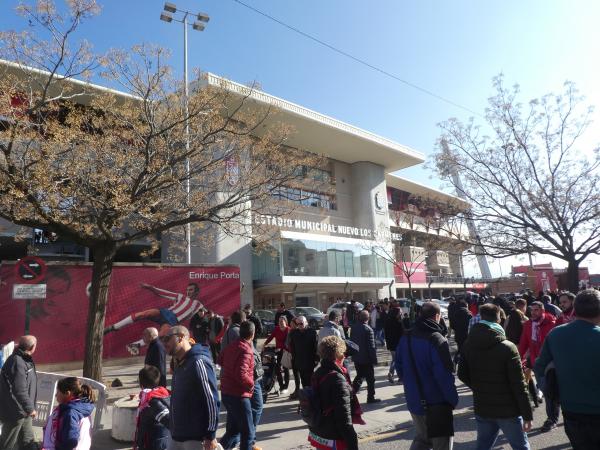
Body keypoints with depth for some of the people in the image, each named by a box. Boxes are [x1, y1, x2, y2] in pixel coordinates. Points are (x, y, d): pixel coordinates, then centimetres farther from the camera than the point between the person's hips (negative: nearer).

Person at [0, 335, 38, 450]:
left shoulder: (25, 360, 6)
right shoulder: (17, 362, -25)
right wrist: (30, 408, -22)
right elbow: (19, 390, -28)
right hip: (15, 410, -10)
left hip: (23, 409, 10)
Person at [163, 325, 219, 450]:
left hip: (196, 437, -9)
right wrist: (174, 428, 15)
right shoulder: (180, 364, 12)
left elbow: (212, 400, -20)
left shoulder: (198, 362, -18)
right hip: (177, 435, 9)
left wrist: (210, 435, -18)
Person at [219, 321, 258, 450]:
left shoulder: (232, 346, 5)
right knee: (248, 432, 3)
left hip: (226, 393, 9)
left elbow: (220, 360, 22)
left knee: (233, 429, 21)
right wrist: (251, 384, -15)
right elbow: (241, 374, -30)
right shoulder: (246, 350, -21)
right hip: (238, 395, -9)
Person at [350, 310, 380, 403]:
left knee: (359, 375, 21)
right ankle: (370, 397, 16)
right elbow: (371, 346, -19)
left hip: (356, 358, 6)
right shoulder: (368, 329, -20)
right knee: (370, 378, 9)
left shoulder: (353, 328, -1)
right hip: (366, 358, -6)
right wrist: (374, 359, -11)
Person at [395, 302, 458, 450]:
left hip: (413, 401, 6)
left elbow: (399, 366, 8)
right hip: (436, 403, -6)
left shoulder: (405, 337, 1)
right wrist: (453, 399, -11)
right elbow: (445, 375, -23)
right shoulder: (437, 340, -21)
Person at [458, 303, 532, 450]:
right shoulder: (508, 347, -16)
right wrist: (527, 415, -9)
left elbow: (462, 374, 4)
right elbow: (519, 385, -16)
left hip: (481, 410, 4)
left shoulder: (468, 345, -2)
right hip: (508, 410, -4)